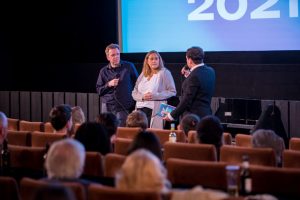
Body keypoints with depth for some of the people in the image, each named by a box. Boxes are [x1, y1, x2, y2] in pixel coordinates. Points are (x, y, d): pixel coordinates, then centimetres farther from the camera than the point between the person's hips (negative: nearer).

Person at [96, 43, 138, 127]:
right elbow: (98, 90, 10)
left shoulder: (129, 67, 3)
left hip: (124, 107, -2)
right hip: (107, 107, 2)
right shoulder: (103, 71, 9)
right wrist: (108, 85, -8)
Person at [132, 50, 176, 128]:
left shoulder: (164, 73, 3)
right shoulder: (143, 74, 18)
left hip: (155, 110, -4)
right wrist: (142, 97, -5)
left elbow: (172, 92, -3)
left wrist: (155, 95, -14)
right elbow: (134, 93, 17)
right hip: (140, 109, 5)